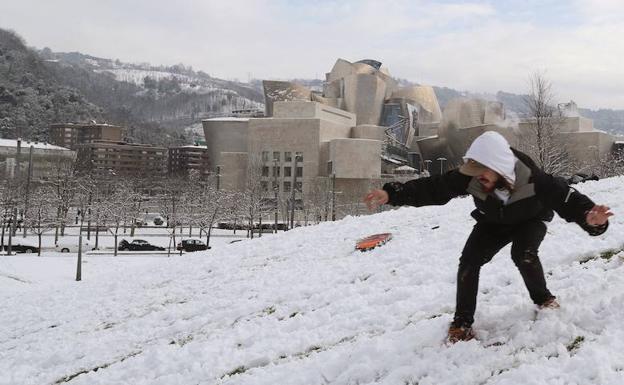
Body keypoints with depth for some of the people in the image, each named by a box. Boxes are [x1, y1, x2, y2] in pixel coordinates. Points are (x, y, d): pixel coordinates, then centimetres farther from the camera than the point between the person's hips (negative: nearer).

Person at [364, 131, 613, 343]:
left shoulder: (532, 179, -41)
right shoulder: (469, 178, -34)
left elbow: (566, 198, -43)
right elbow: (432, 187, -34)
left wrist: (590, 218, -67)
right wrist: (391, 194, -46)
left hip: (530, 221, -2)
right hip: (492, 223, 3)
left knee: (523, 254, -30)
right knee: (469, 260, -16)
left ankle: (543, 299, 0)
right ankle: (462, 322, -2)